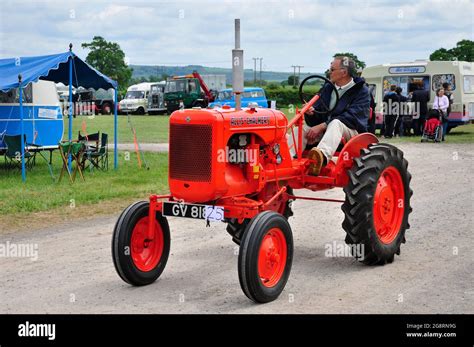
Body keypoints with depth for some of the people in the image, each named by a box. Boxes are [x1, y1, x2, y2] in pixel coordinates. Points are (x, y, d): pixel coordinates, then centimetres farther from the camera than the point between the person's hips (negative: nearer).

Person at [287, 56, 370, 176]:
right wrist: (311, 113, -14)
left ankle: (322, 156, -66)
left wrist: (322, 126, -25)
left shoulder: (361, 91, -5)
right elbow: (318, 111, 13)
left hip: (351, 131, -6)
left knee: (335, 123, -37)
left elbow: (351, 117, -18)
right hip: (325, 130, 6)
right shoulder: (327, 87, 14)